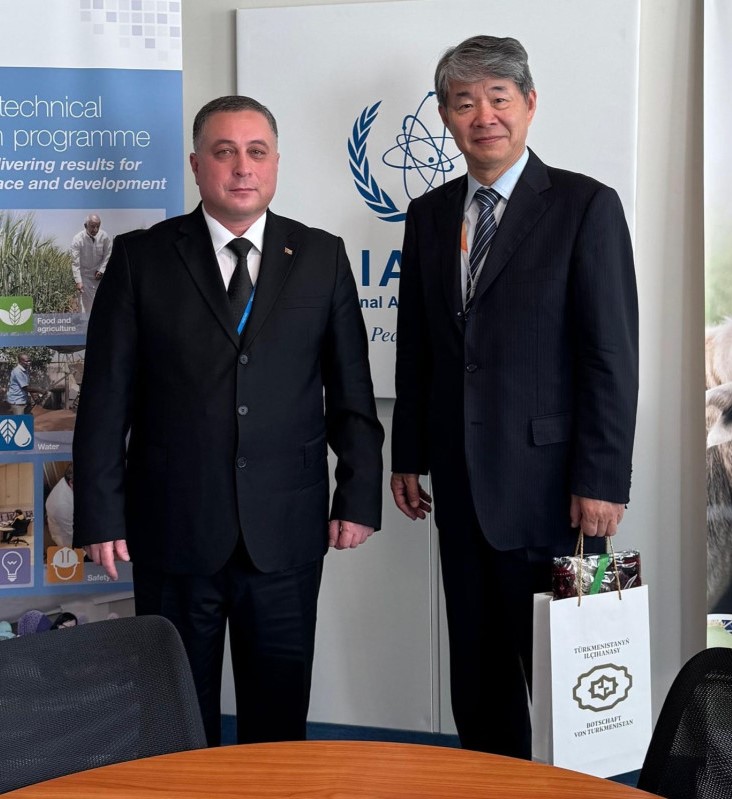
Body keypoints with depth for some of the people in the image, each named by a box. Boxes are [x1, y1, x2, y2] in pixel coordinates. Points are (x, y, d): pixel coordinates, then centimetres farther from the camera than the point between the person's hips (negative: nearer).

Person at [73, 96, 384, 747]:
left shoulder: (322, 257, 6)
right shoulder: (141, 257, 2)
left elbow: (352, 391, 7)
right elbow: (106, 399, 0)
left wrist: (359, 497, 2)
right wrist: (102, 516, -4)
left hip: (286, 530, 1)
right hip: (173, 530, -1)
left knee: (279, 714, 11)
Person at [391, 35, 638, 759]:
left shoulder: (586, 206, -6)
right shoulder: (428, 215, 10)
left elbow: (612, 355, -10)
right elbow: (415, 349, 13)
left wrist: (602, 481, -14)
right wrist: (408, 456, 10)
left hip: (547, 481, -5)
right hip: (461, 484, 5)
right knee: (477, 673, 14)